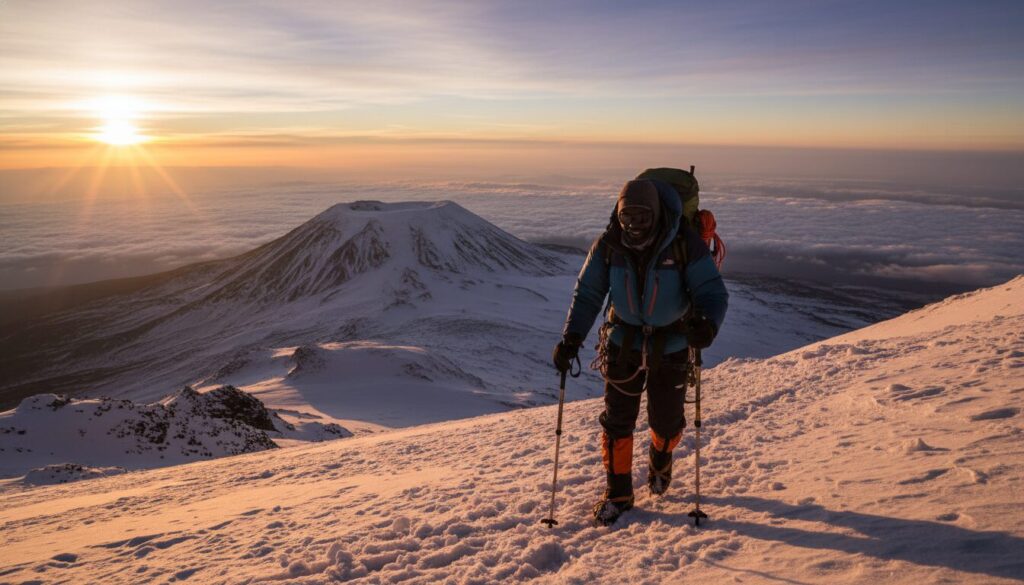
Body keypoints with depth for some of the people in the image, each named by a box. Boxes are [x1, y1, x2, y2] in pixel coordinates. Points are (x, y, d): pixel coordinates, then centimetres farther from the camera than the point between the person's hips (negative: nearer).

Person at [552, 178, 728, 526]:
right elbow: (587, 294, -7)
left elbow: (713, 293, -20)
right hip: (624, 342, 1)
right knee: (617, 419, 1)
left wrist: (707, 324, -43)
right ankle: (618, 493, 20)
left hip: (671, 345, -1)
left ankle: (661, 461, 45)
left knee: (666, 420, 8)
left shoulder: (685, 245, -20)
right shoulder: (608, 245, -13)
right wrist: (571, 338, -19)